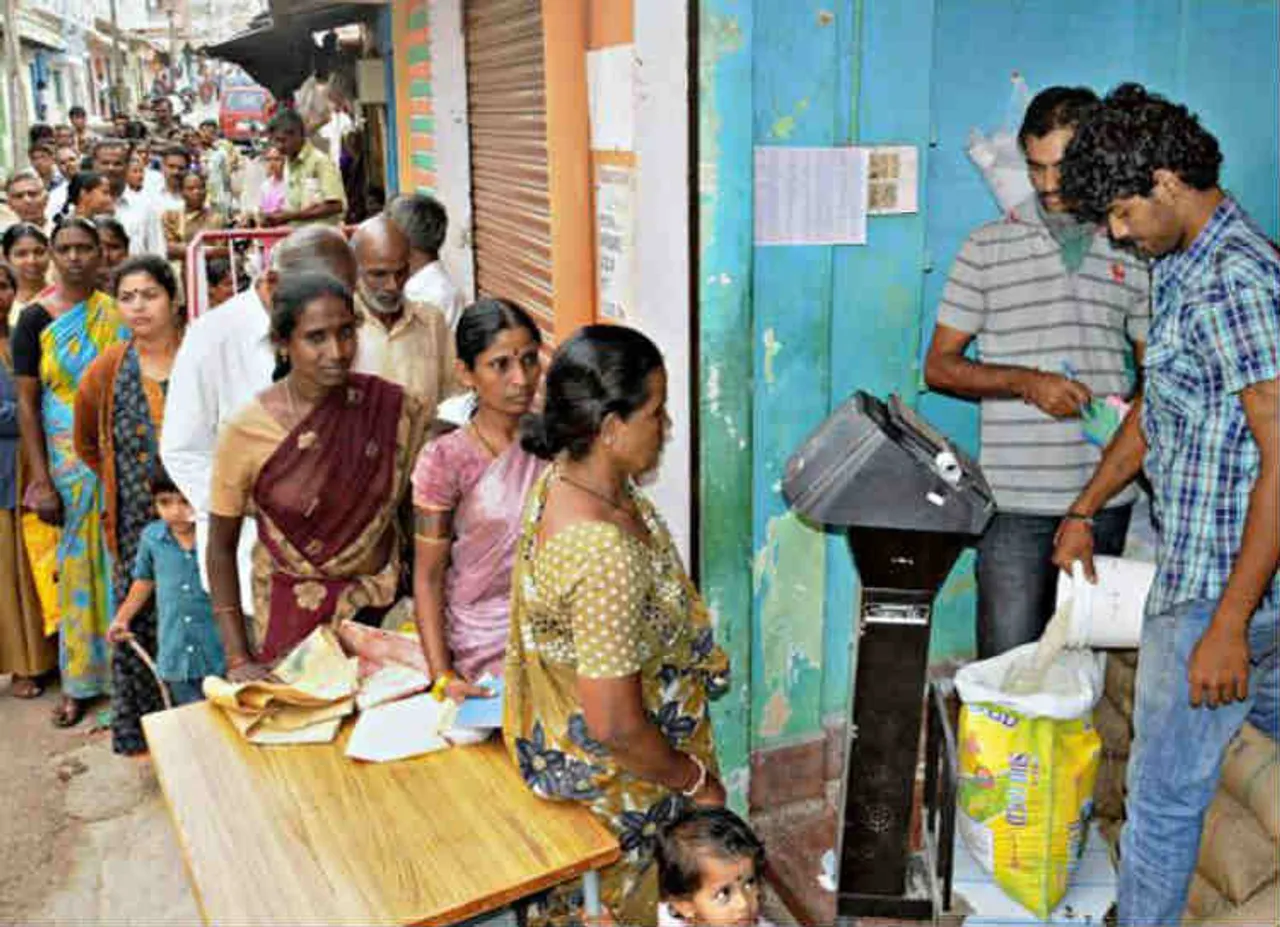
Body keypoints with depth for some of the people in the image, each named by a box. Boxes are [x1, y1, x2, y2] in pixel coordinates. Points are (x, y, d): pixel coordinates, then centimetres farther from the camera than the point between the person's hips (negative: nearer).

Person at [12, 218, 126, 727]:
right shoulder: (35, 320, -1)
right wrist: (40, 481, -8)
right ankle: (79, 681, 16)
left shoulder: (118, 314, 5)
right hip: (69, 459, -1)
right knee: (79, 561, 4)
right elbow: (26, 404, -2)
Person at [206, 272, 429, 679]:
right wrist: (238, 658, -8)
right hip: (294, 614, -1)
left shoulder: (391, 408, -9)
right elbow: (221, 549, -4)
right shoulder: (245, 432, -13)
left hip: (383, 609, 2)